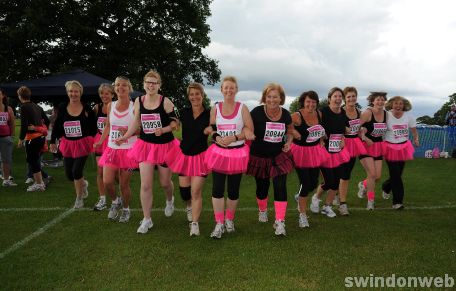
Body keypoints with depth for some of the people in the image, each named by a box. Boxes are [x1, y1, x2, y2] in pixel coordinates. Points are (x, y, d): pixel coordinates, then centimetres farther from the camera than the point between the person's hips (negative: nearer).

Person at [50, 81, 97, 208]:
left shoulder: (86, 108, -7)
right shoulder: (62, 108, -1)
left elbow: (93, 127, -1)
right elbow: (57, 126, 5)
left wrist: (90, 140, -7)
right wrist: (53, 141, 6)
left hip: (83, 144, -3)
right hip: (68, 144, 4)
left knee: (77, 171, -7)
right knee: (69, 174, 7)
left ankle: (79, 199, 14)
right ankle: (83, 183, 41)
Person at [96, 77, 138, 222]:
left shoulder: (134, 107, -7)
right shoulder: (110, 106, 5)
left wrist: (129, 131, -21)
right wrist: (100, 141, 7)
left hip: (128, 150, -3)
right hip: (111, 149, 3)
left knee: (124, 184, 3)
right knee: (107, 182, -6)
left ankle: (126, 209, 29)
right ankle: (115, 201, 27)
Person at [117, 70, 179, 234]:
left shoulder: (165, 102, -12)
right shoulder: (139, 101, -1)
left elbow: (175, 123, -9)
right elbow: (137, 121, 10)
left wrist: (162, 130, -25)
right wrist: (125, 136, 2)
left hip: (165, 145, -2)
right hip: (145, 145, 2)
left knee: (165, 182, 11)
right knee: (145, 185, -2)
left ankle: (170, 200, 48)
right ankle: (147, 220, 12)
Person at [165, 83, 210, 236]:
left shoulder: (209, 113, -8)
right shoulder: (184, 112, 0)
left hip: (200, 156, -3)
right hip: (184, 154, 3)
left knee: (196, 192, -5)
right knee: (184, 191, 10)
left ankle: (194, 223, 8)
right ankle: (189, 207, 44)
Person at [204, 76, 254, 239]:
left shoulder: (242, 108, -1)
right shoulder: (215, 108, 5)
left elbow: (249, 130, -5)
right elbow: (211, 129, 9)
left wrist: (233, 137, -18)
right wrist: (217, 138, -12)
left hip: (238, 153, -1)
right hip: (219, 152, 1)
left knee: (233, 190, 8)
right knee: (217, 189, -3)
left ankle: (229, 220, 30)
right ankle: (219, 224, 10)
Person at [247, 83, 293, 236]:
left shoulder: (285, 114, -6)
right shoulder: (257, 112, -17)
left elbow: (290, 131, 12)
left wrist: (288, 142, -6)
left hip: (279, 156, 1)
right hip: (259, 157, -1)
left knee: (280, 187, -9)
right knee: (262, 186, 15)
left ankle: (280, 222, -1)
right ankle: (262, 211, 45)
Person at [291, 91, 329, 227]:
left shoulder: (319, 114, -1)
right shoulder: (296, 116, -18)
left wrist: (321, 140, 9)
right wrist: (293, 131, -28)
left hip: (315, 151, 6)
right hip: (300, 152, -6)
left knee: (314, 183, 13)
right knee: (305, 184, -4)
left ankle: (300, 197, 47)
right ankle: (302, 215, 14)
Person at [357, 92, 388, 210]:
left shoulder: (385, 114, 4)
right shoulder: (367, 113, -14)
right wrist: (365, 138, -20)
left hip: (378, 146, 6)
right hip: (365, 146, -6)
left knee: (378, 176, 4)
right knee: (372, 174, -11)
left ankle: (363, 185, 37)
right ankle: (371, 200, 5)